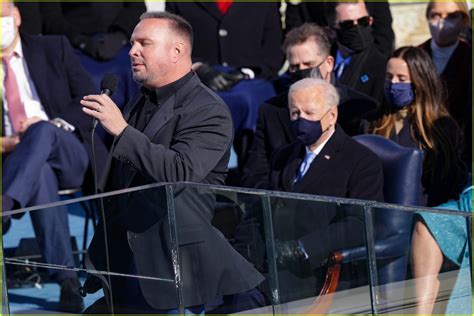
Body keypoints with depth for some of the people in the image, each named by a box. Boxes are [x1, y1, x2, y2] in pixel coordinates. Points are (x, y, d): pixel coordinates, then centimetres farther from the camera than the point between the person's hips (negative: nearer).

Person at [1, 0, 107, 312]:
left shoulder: (54, 49, 13)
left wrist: (53, 124, -14)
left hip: (69, 154, 0)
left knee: (43, 130, -35)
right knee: (41, 173, -38)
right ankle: (66, 278, -44)